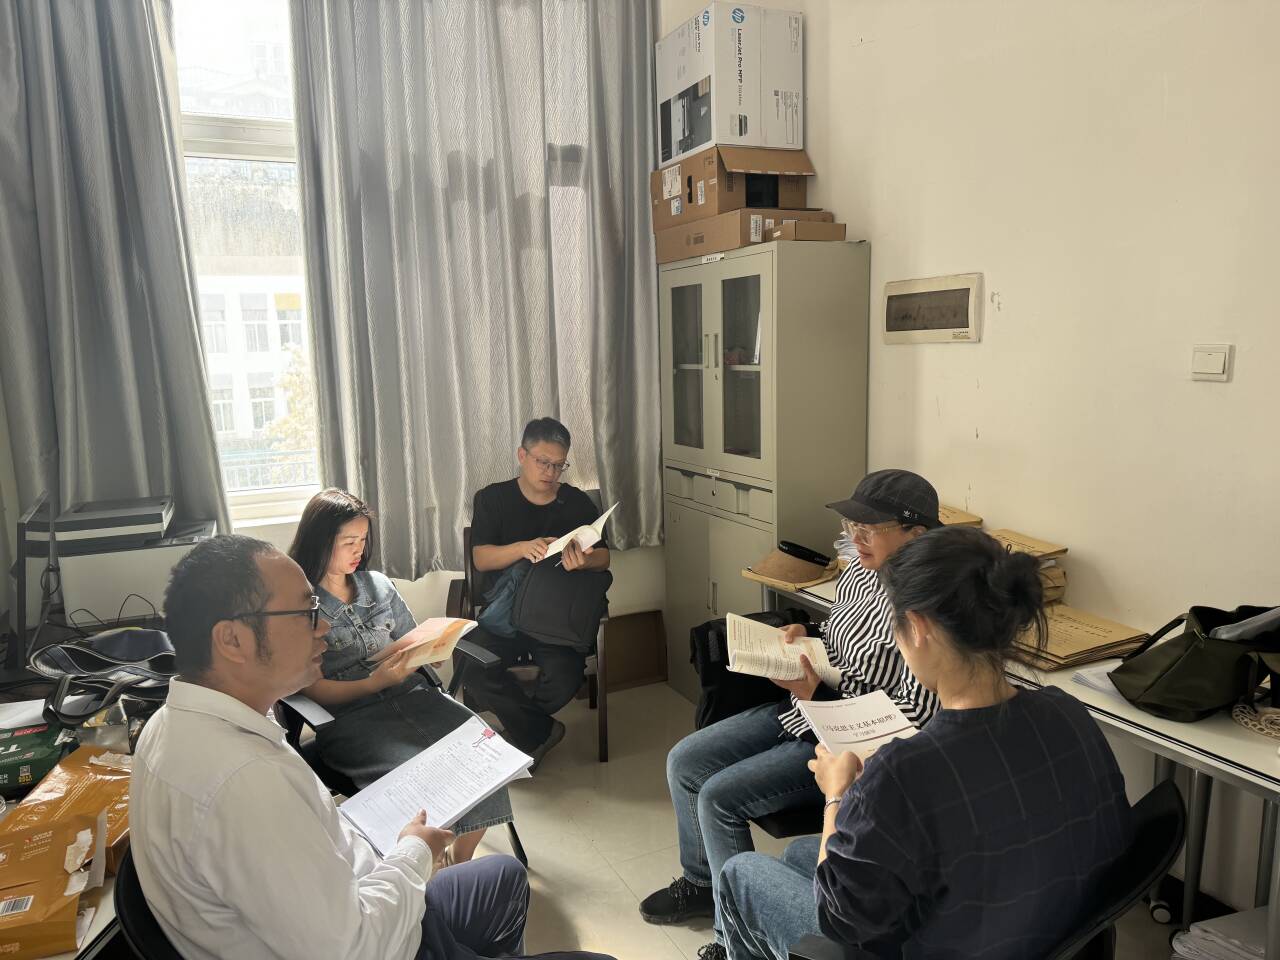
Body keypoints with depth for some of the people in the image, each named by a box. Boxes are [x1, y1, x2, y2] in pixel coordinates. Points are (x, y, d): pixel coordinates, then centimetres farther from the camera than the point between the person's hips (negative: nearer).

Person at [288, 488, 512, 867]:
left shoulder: (377, 584, 15)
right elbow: (313, 689, -7)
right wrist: (375, 683, -20)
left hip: (411, 694, 5)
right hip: (349, 717, -5)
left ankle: (461, 860, -4)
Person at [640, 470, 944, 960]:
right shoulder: (859, 572, 0)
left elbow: (915, 717, -24)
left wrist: (816, 695, -27)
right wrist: (803, 638, -3)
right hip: (807, 707, 9)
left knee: (719, 796, -16)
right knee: (684, 761, 4)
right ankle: (701, 883, 28)